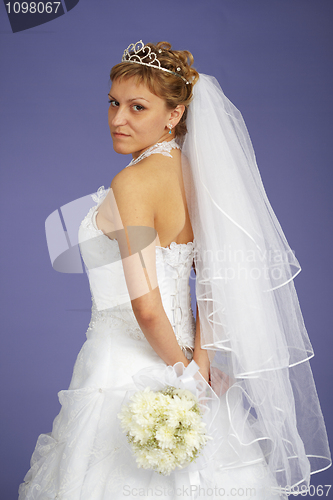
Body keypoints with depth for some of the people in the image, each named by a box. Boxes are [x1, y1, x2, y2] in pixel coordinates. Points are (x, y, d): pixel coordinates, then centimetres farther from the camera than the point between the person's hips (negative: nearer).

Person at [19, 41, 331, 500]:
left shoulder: (132, 183, -20)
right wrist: (199, 365, -4)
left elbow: (147, 308, -24)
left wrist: (184, 370, -10)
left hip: (126, 371, -7)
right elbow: (213, 277, 2)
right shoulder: (194, 173, 3)